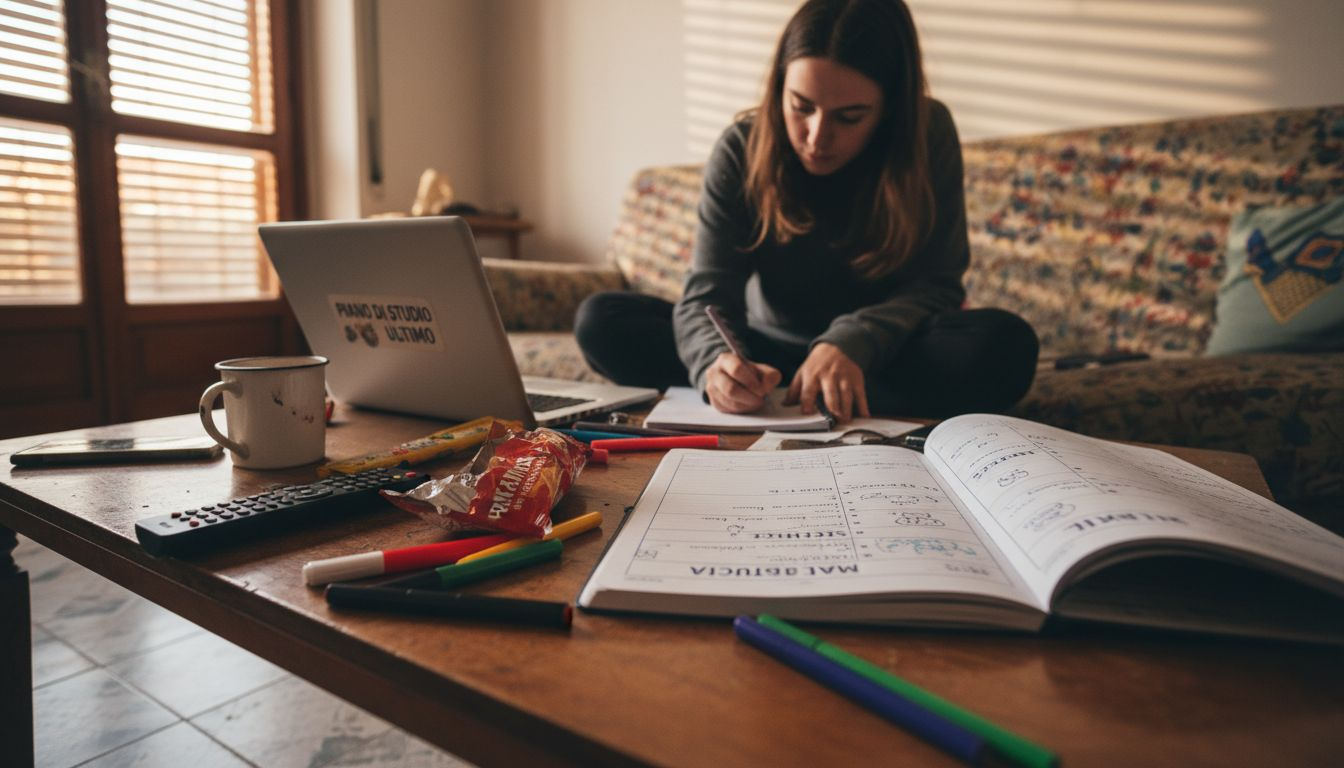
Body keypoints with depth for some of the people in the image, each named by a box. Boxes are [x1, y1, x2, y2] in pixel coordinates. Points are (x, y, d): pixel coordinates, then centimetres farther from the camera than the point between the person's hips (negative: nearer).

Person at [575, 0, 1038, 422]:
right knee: (602, 322, -16)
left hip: (878, 356, 0)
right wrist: (718, 362, -40)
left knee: (1005, 345, -31)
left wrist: (852, 343, -33)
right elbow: (707, 295, -17)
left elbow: (935, 283, -14)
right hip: (765, 350, 1)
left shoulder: (928, 135, -12)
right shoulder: (741, 149, -12)